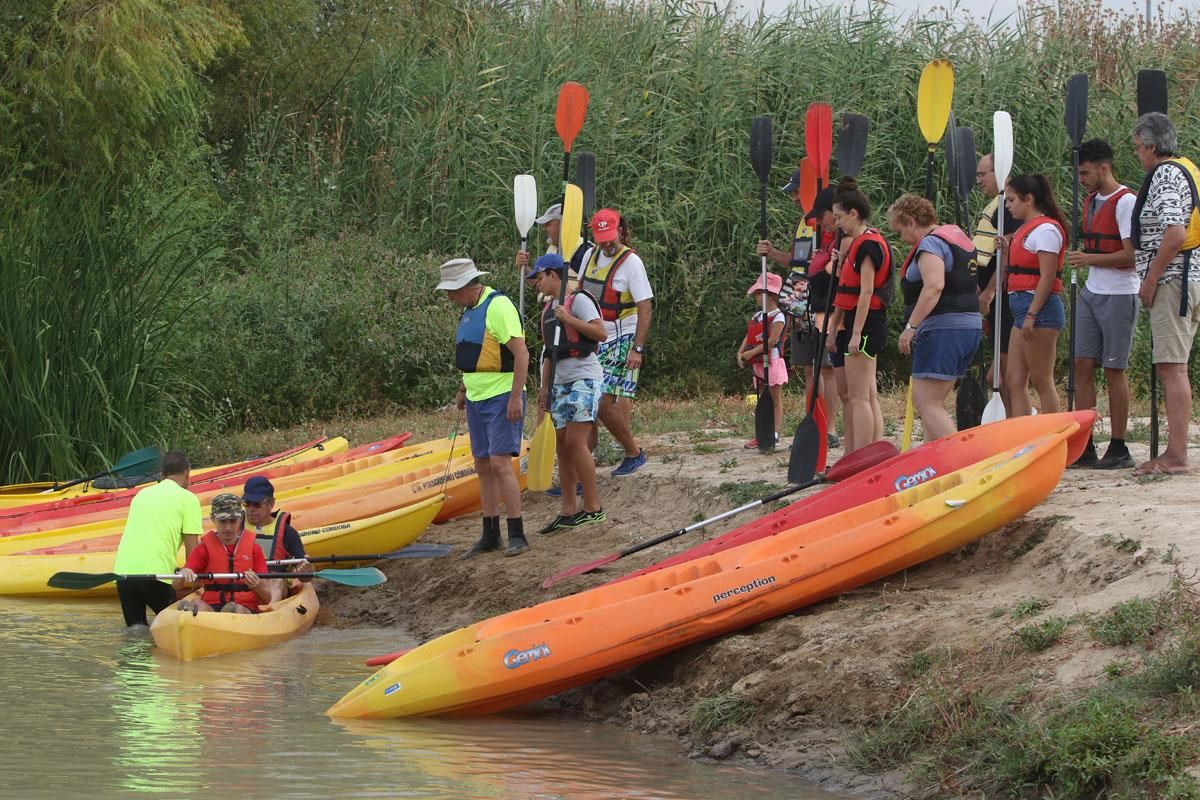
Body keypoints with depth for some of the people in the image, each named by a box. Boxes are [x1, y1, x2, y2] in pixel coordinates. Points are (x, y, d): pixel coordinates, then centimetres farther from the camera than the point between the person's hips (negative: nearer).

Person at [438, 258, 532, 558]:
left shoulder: (498, 307, -17)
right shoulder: (470, 310, 14)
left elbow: (521, 354, -21)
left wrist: (516, 397, -24)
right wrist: (464, 389, 22)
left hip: (501, 398, -9)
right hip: (477, 398, 9)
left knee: (500, 463, -15)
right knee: (483, 467, 9)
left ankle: (517, 535, -13)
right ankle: (490, 536, 14)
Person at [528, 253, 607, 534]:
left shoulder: (578, 300, -7)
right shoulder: (548, 309, 19)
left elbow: (600, 333, -17)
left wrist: (569, 319, -21)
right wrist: (544, 386, 17)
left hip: (583, 377, -9)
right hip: (560, 382, 9)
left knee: (575, 442, -15)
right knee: (562, 446, 6)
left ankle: (593, 508, -11)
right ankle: (568, 511, 9)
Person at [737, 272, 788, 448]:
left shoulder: (778, 317, -11)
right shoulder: (756, 316, 14)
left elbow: (772, 341, -19)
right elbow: (748, 337, 12)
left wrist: (751, 352, -20)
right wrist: (740, 352, -6)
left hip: (772, 361, -8)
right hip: (758, 364, 8)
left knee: (776, 399, -3)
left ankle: (775, 435, -5)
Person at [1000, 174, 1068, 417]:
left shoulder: (1045, 229, -11)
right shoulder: (1027, 229, 19)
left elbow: (1047, 277, -18)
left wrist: (1031, 315, -21)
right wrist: (1008, 251, 8)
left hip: (1039, 306, -10)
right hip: (1023, 308, 10)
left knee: (1042, 381, -7)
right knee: (1014, 380, 7)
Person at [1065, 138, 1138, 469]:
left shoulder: (1125, 201, -12)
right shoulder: (1091, 201, 15)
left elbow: (1132, 255, -18)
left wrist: (1091, 259, -18)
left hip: (1119, 296, -8)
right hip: (1090, 293, 8)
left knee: (1113, 369, -4)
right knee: (1083, 365, 1)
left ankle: (1119, 449, 3)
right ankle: (1085, 448, 2)